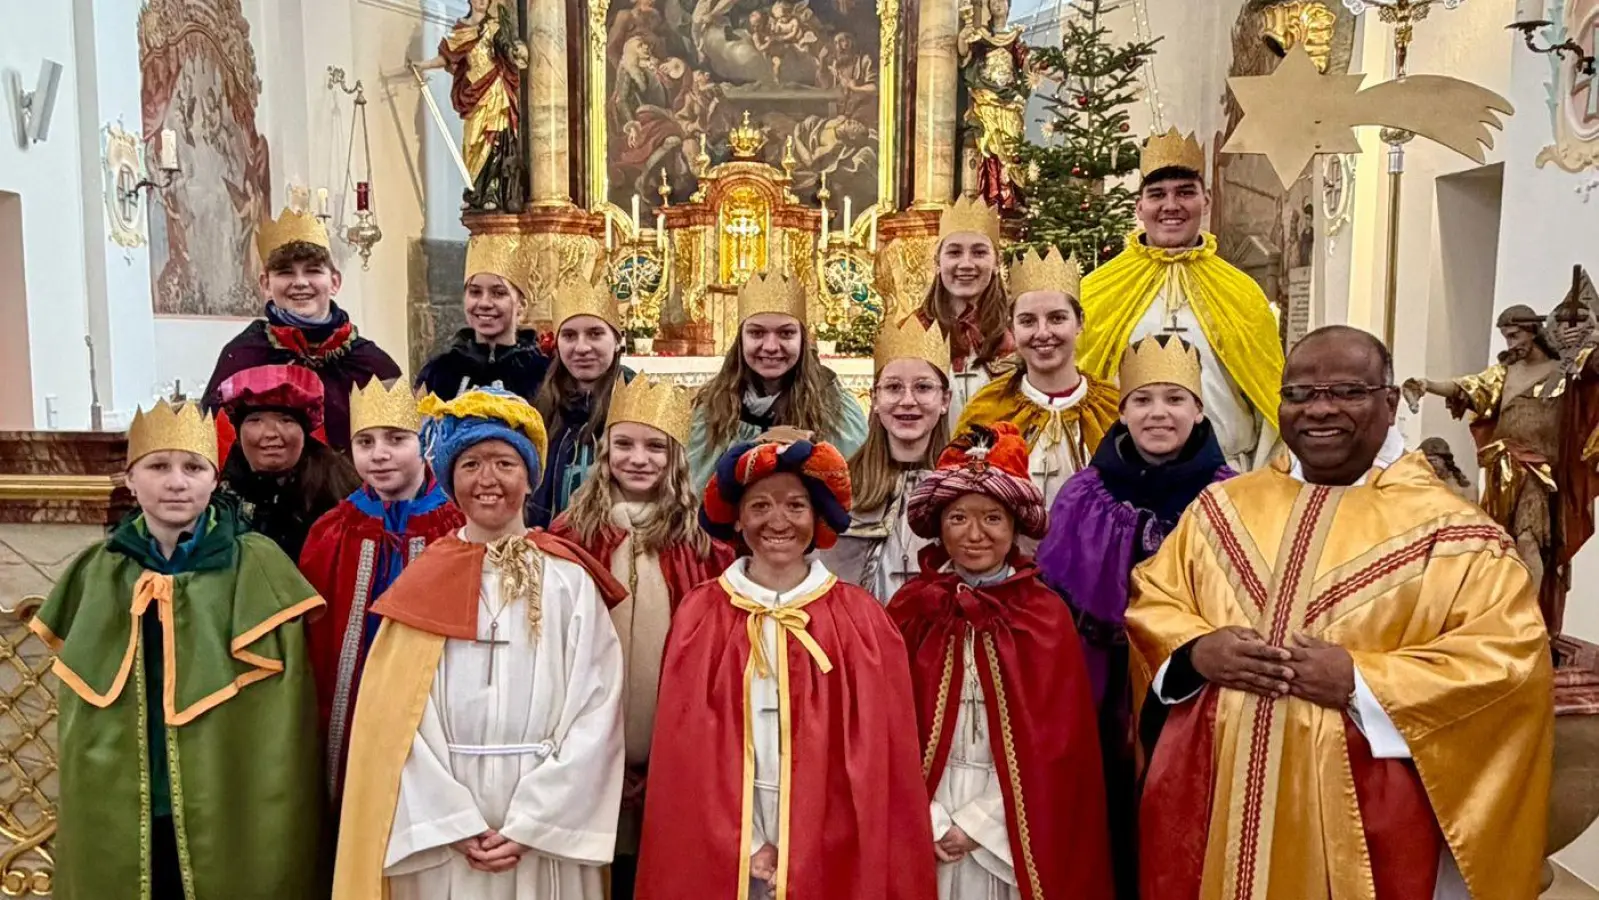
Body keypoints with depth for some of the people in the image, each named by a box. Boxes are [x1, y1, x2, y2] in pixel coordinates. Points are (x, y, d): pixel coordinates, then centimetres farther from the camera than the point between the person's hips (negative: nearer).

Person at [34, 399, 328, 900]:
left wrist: (279, 828, -7)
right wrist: (73, 824, 13)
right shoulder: (97, 575, 4)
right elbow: (80, 713, 12)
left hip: (234, 818, -3)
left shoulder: (258, 569, -8)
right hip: (116, 823, 3)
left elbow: (284, 718, -7)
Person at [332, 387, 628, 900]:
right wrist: (458, 824, -10)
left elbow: (595, 712, -7)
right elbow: (395, 719, -3)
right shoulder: (422, 585, 1)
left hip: (545, 834, -1)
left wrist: (530, 825, -12)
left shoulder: (569, 582, -3)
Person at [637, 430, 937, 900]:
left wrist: (805, 853, -10)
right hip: (723, 859, 0)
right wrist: (748, 847, -9)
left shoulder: (860, 620, -3)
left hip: (830, 861, 0)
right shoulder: (699, 616, -2)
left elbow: (875, 760, -4)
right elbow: (690, 751, -3)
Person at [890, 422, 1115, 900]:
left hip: (1011, 823, 0)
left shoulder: (1047, 615, -4)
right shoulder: (910, 607, -2)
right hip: (924, 816, 1)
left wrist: (979, 820, -9)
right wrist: (927, 818, -11)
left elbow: (1057, 741, -5)